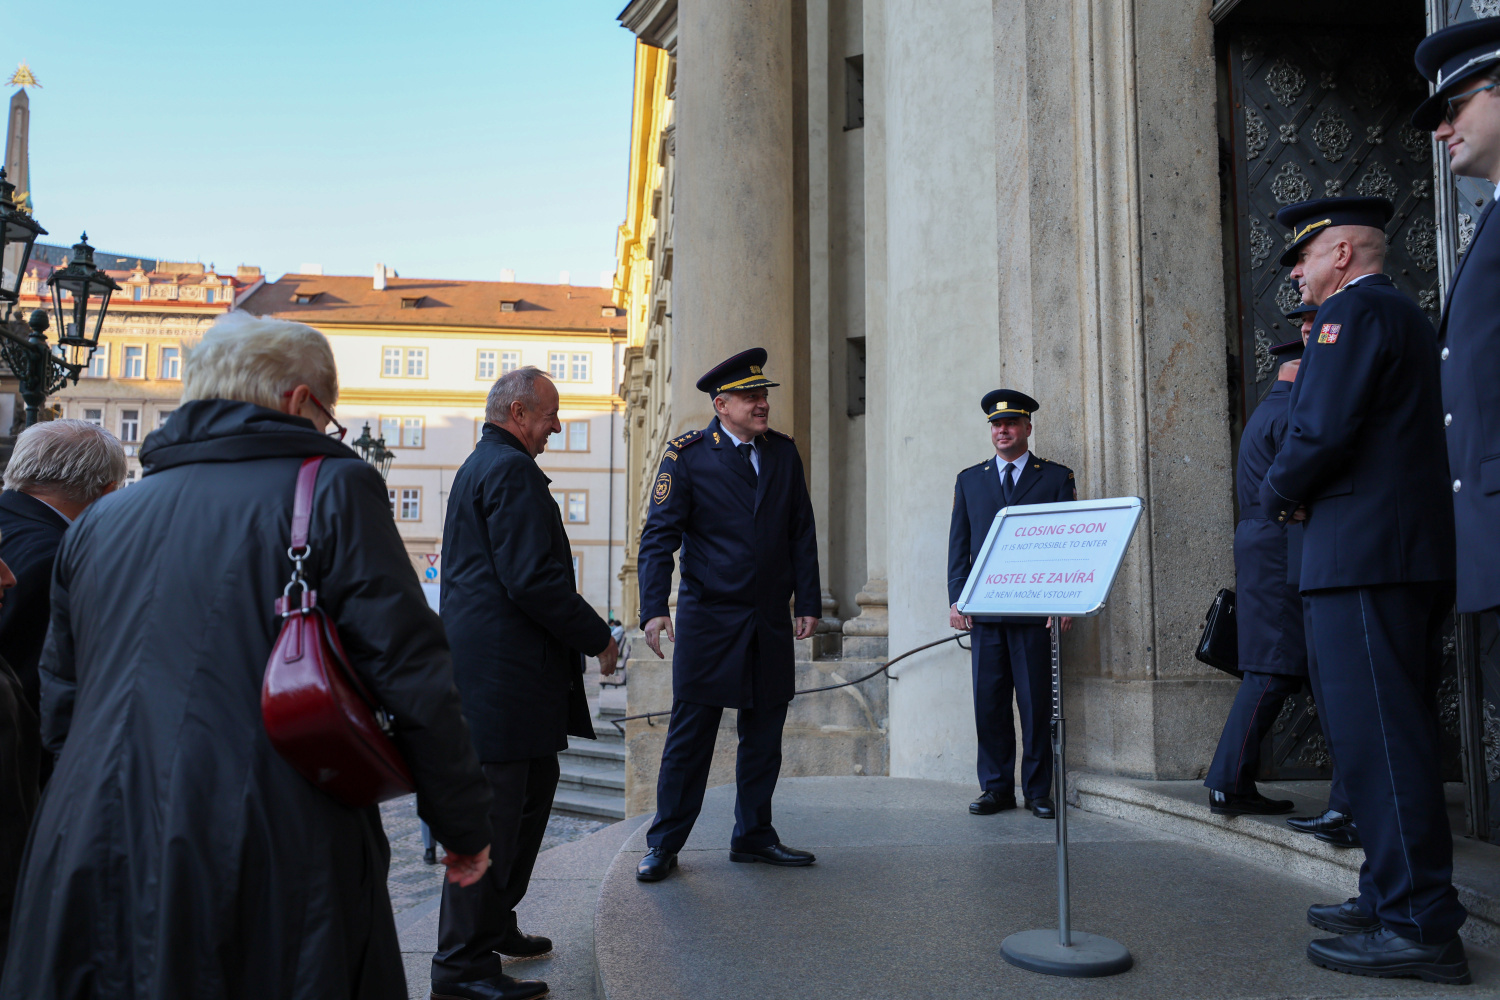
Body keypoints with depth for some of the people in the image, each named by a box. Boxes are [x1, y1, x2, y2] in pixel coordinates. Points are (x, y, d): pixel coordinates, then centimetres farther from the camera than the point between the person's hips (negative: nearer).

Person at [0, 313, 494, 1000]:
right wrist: (464, 825, 0)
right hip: (273, 868, -5)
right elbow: (410, 674, -11)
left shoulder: (97, 522, 12)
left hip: (89, 863, 5)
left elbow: (58, 709, 19)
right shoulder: (332, 487, -6)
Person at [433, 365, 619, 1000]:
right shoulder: (511, 471, -14)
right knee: (493, 809, -4)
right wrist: (597, 639, -10)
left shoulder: (479, 466, 21)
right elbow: (534, 579, -22)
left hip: (490, 662, 11)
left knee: (534, 786, 20)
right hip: (504, 669, -11)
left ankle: (492, 924, 32)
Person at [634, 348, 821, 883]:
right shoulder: (687, 455, -5)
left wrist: (808, 603, 5)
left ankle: (753, 836, 27)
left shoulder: (784, 453, 9)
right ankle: (664, 844, 14)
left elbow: (802, 533, 11)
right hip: (708, 620, -4)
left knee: (764, 734, 12)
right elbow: (659, 535, -10)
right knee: (690, 733, 1)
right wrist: (654, 608, -21)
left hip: (771, 624, 5)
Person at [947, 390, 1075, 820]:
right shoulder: (969, 480, 15)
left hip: (1036, 609, -2)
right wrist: (956, 598, 3)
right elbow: (959, 543, 13)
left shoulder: (1057, 477, 8)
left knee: (1036, 703, 1)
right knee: (988, 702, 4)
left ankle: (1038, 791, 12)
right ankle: (996, 787, 14)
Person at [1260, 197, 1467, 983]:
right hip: (1414, 552, 11)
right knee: (1393, 732, 13)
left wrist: (1277, 496, -1)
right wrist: (1302, 496, 15)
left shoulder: (1353, 309, -7)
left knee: (1376, 734, -9)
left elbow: (1324, 430, -18)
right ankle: (1394, 895, 20)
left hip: (1364, 555, -11)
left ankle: (1419, 927, -5)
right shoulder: (1409, 318, 25)